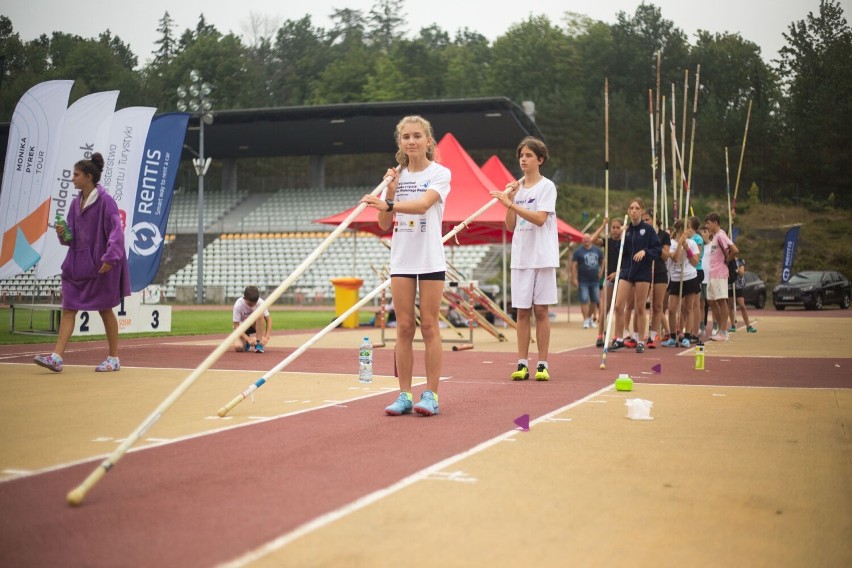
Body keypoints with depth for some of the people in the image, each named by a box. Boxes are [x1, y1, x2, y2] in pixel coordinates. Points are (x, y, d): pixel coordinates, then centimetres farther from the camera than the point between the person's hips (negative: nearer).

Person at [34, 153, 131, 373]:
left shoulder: (105, 201, -11)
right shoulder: (76, 202, 10)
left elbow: (116, 231, -17)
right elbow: (72, 237, 15)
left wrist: (110, 258, -25)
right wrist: (63, 234, -6)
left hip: (100, 265, -7)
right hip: (76, 264, 7)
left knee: (105, 309, 4)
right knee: (68, 309, -1)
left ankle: (114, 358, 16)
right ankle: (57, 357, -5)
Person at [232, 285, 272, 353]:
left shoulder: (260, 303, -23)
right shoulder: (238, 305, -28)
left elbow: (269, 320, -20)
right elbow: (236, 326, -25)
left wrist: (266, 337, -35)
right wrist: (248, 338, -37)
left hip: (256, 326, 1)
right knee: (238, 347, -29)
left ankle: (259, 343, -24)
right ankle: (246, 342, 10)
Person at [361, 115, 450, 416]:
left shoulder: (440, 173, -3)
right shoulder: (397, 176, 9)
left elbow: (423, 204, -23)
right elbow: (384, 224, 7)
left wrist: (387, 204, -36)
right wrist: (390, 191, -7)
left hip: (431, 259, -4)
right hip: (401, 259, 4)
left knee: (429, 326, -1)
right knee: (404, 326, 3)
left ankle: (431, 394, 4)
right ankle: (404, 394, 7)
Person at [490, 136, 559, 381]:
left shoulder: (547, 186, -3)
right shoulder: (517, 188, 12)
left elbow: (540, 218, -17)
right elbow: (510, 226, 9)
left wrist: (510, 204, -21)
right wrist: (510, 199, -2)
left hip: (542, 257, -4)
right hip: (520, 257, 4)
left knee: (541, 310, -1)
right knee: (522, 311, 3)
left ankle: (542, 365, 4)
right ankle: (522, 364, 6)